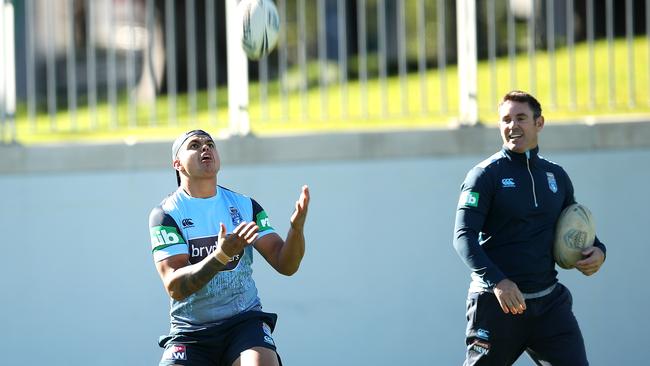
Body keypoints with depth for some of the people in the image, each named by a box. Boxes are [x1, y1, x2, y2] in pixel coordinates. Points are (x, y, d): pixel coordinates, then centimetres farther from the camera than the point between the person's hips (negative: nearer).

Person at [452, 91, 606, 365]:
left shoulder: (556, 176, 13)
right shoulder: (486, 175, -3)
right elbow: (463, 237, -12)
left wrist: (597, 250, 2)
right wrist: (497, 281, -26)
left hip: (549, 301, 4)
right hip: (498, 302, -4)